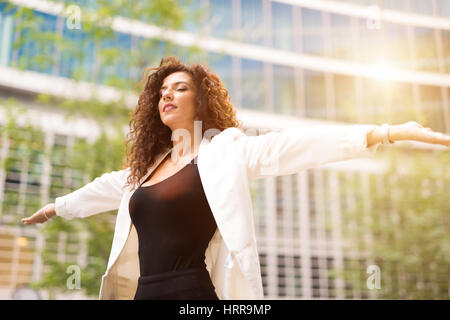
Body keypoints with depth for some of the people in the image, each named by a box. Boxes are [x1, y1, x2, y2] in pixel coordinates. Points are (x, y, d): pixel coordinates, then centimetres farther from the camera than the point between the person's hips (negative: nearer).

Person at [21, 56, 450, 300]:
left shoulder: (225, 149, -4)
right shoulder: (148, 164, 16)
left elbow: (289, 146, -16)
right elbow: (108, 188, 32)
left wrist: (389, 132, -26)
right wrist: (58, 206, 48)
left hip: (193, 293, -7)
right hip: (145, 293, 7)